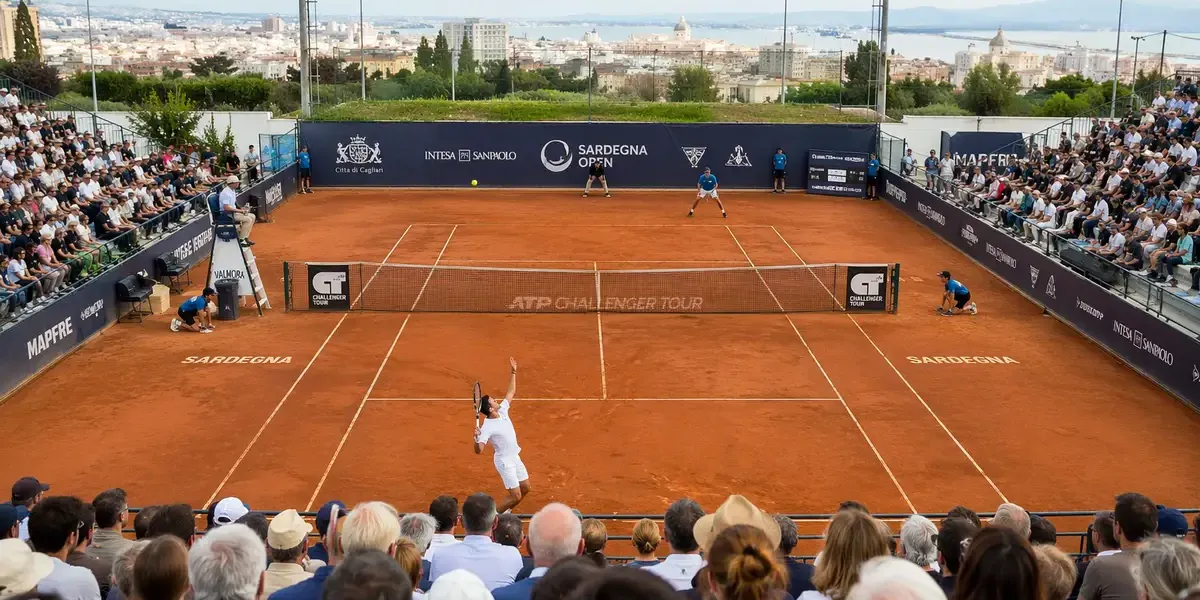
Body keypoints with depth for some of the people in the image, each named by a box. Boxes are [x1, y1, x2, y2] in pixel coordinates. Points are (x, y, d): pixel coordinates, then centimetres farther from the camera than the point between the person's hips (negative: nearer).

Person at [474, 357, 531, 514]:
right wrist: (477, 439, -53)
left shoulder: (502, 410, -4)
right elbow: (478, 450, -32)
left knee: (525, 488, 16)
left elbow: (511, 392, 10)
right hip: (504, 462, -8)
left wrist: (513, 372, 7)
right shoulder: (487, 427, -26)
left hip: (515, 457, 8)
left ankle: (505, 512, 33)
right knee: (515, 496, -9)